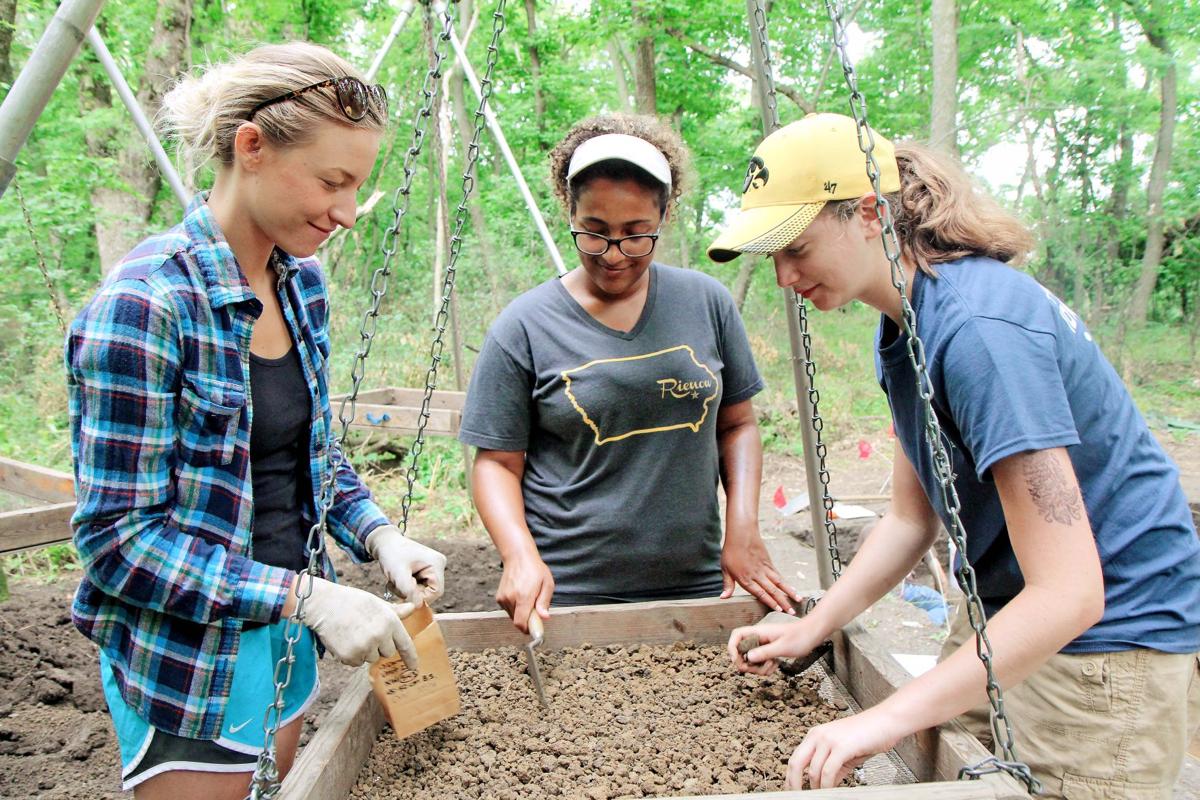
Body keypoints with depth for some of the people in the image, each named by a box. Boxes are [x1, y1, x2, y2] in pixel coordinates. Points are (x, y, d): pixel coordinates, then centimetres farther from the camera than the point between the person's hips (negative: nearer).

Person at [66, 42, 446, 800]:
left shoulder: (303, 282, -1)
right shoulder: (147, 304, -22)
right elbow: (116, 535, -21)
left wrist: (378, 535, -6)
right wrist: (308, 595, -25)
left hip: (286, 644, 7)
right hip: (189, 663, -7)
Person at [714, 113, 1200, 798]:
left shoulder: (978, 326, -29)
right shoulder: (904, 323, 0)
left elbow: (1068, 593, -31)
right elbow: (911, 517, 7)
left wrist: (887, 717, -30)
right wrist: (810, 630, 2)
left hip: (1110, 636, -8)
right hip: (1003, 621, 8)